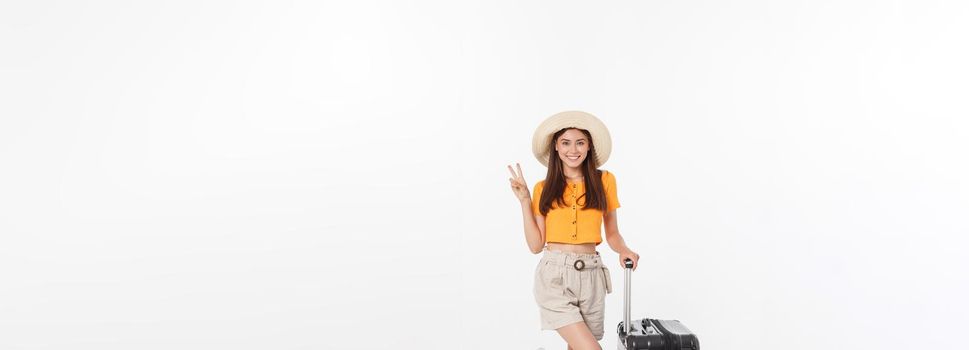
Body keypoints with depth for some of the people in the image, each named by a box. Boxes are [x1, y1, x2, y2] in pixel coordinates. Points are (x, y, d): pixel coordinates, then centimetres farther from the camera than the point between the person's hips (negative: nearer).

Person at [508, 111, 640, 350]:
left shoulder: (604, 180, 7)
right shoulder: (544, 188, 7)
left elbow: (612, 233, 13)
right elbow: (536, 245, 3)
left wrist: (623, 250, -8)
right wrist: (525, 201, 0)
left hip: (591, 276, 2)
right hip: (555, 275, -2)